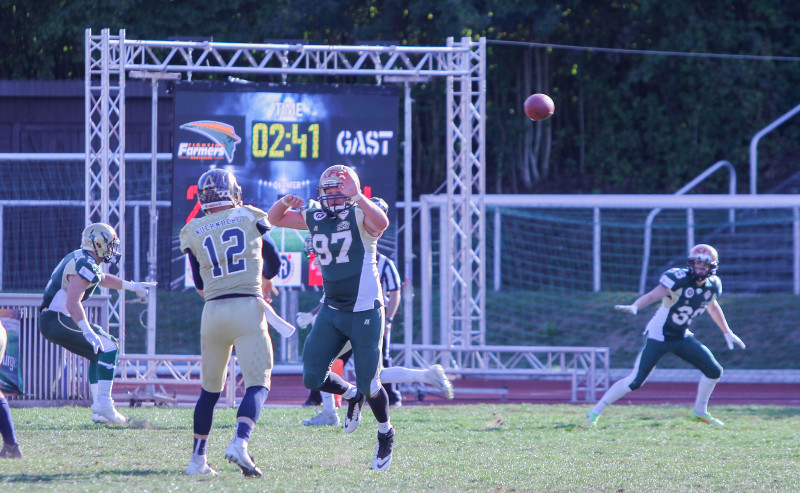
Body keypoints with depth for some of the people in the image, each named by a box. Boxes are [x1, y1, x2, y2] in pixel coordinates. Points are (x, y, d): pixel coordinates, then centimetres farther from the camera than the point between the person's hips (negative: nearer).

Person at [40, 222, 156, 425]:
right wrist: (88, 332, -34)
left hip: (49, 321, 10)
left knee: (98, 353, 19)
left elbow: (101, 278, 38)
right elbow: (73, 303, -28)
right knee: (108, 347, -10)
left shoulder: (79, 259, 16)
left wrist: (131, 286, 45)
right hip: (58, 321, -10)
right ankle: (104, 405, -15)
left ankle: (99, 409, 17)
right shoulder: (85, 266, -17)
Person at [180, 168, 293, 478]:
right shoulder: (250, 219, 6)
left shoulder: (194, 233, 8)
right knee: (257, 384, -5)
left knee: (210, 389, 15)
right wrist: (265, 283, 44)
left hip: (213, 311, 3)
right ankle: (239, 443, -28)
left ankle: (198, 459, 19)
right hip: (248, 308, -3)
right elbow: (273, 263, 23)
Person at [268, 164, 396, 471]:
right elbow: (274, 219, 13)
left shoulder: (361, 215, -12)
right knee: (313, 378, -1)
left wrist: (355, 195, -39)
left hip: (365, 312, -6)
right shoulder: (315, 217, 5)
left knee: (368, 384, 1)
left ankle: (386, 434, 28)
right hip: (331, 311, 6)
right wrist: (286, 201, -8)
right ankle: (351, 395, 31)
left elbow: (381, 224, -35)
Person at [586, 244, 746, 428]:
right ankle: (595, 411, -1)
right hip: (658, 337, -7)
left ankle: (700, 412, 23)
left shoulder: (713, 285, 0)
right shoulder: (679, 279, -22)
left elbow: (713, 307, 21)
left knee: (714, 372, 1)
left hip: (681, 337, 7)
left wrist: (727, 332, 27)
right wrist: (634, 307, -50)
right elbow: (653, 295, -32)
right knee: (635, 381, -12)